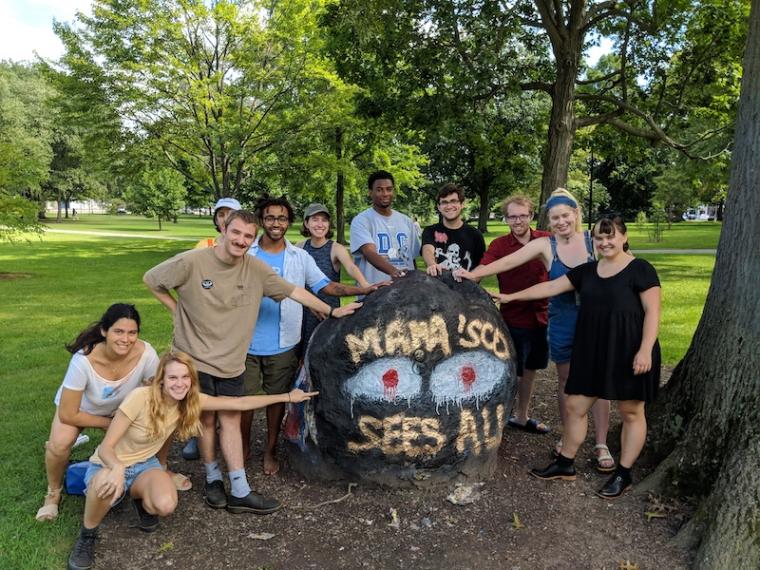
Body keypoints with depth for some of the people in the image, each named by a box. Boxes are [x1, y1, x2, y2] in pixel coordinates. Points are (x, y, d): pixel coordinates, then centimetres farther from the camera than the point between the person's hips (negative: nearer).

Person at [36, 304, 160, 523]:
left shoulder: (146, 354, -34)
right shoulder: (84, 360, -39)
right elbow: (67, 415, -28)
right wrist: (111, 424, -20)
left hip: (121, 407, 2)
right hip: (77, 406, -2)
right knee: (59, 444, -27)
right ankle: (53, 493, 4)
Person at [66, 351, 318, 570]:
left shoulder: (190, 400, -15)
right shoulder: (141, 397, -30)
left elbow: (239, 403, -12)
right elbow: (106, 446, -25)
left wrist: (288, 397, -10)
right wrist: (117, 469, -48)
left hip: (144, 465, 4)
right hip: (109, 465, -3)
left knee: (165, 505, -28)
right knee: (106, 485, -40)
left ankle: (140, 498, 9)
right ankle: (87, 536, -8)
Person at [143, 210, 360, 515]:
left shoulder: (256, 269, -7)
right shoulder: (191, 262, -16)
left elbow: (293, 291, 0)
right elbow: (151, 279, -2)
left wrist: (331, 311, 2)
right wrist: (177, 309, -4)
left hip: (231, 361, 3)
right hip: (194, 358, -3)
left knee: (231, 419, 7)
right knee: (206, 419, 10)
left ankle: (240, 492, 14)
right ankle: (213, 479, 31)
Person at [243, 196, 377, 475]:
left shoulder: (300, 257, 3)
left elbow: (325, 286, 0)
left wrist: (363, 290, -11)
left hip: (282, 345, 1)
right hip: (247, 342, 0)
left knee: (277, 397, 11)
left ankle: (270, 450, 30)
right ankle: (243, 447, 30)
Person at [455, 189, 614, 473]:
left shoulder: (594, 240, -5)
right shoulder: (545, 246, -7)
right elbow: (508, 261, -14)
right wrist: (473, 274, -24)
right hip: (563, 324, 1)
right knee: (566, 382, 14)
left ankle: (602, 446, 15)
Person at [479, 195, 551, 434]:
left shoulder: (547, 240, 0)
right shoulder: (499, 245, -9)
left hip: (541, 317, 4)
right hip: (514, 319, -4)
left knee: (530, 369, 18)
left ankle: (521, 417, 35)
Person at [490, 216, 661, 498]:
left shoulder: (640, 269, -7)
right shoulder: (587, 271, 10)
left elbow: (652, 312, -10)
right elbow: (550, 287, 10)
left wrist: (645, 350, -19)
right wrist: (511, 297, 7)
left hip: (629, 352, -6)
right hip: (591, 350, 6)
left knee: (631, 412, 7)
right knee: (575, 406, 9)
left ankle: (623, 474, 21)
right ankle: (565, 464, 24)